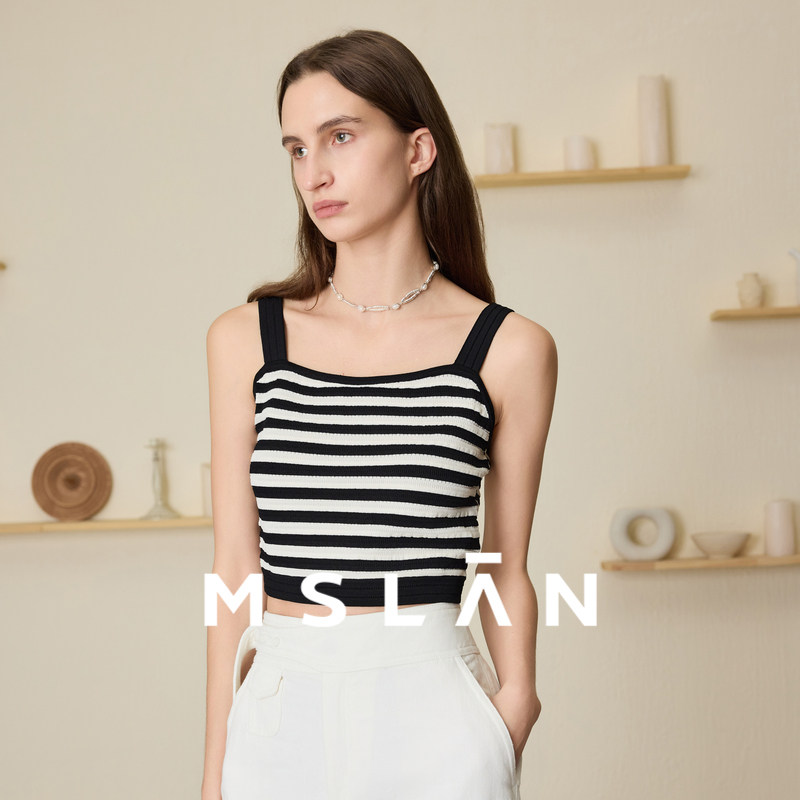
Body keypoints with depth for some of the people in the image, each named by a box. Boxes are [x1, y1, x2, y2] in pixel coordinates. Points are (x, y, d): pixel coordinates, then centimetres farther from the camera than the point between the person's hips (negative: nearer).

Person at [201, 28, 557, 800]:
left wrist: (511, 730, -2)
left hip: (430, 713, -1)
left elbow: (506, 572, 3)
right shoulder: (245, 338, 2)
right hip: (279, 711, 2)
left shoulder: (509, 349, -2)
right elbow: (236, 565, 3)